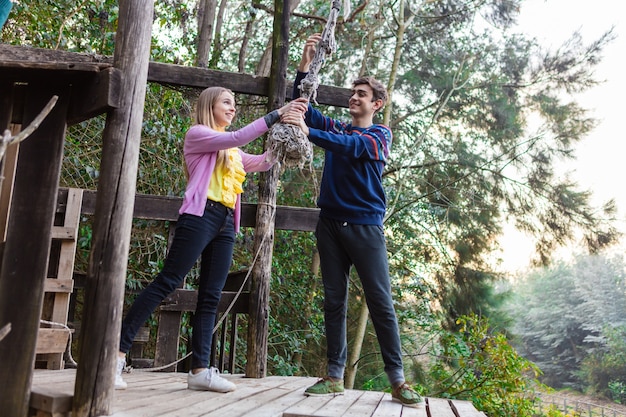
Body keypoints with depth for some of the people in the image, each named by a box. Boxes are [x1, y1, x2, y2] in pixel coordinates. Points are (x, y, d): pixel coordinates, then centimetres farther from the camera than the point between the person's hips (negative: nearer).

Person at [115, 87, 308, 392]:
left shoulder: (231, 150, 26)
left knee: (210, 297, 3)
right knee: (165, 284, -13)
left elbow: (263, 163, 23)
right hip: (200, 217, -8)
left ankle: (200, 369, 4)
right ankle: (117, 352, -11)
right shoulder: (197, 133, 3)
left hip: (226, 224, 8)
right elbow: (237, 137, -12)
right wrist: (276, 114, -11)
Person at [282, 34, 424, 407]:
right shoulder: (336, 128, 17)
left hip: (365, 225, -4)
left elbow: (352, 147, -18)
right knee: (334, 301, 4)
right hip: (331, 222, 4)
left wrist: (308, 132, -31)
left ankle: (398, 380, 0)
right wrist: (306, 64, -4)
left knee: (381, 302, -5)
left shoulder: (380, 134, 3)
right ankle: (335, 376, 9)